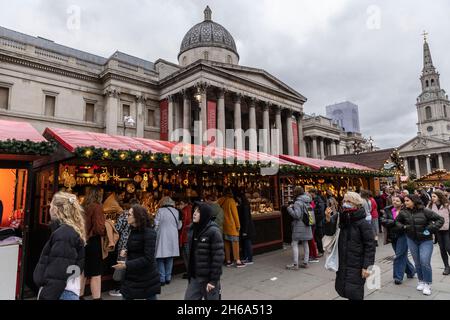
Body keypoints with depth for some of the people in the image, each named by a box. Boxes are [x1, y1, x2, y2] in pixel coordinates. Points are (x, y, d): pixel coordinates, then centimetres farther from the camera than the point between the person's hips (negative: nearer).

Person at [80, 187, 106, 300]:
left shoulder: (83, 207, 3)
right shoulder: (97, 207, -14)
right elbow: (99, 229, -19)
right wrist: (106, 229, 0)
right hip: (93, 243, -7)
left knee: (82, 272, 19)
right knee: (96, 274, 1)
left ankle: (80, 296, 31)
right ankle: (96, 297, 3)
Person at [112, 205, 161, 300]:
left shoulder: (149, 233, -18)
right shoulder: (133, 231, 6)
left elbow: (148, 258, -22)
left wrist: (127, 265, -23)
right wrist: (126, 252, 1)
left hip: (147, 277, -7)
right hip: (131, 276, 7)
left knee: (151, 297, 7)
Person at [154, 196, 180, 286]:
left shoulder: (160, 210, -9)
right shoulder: (176, 211, 4)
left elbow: (156, 225, -8)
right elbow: (178, 224, 9)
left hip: (162, 237, -4)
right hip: (173, 237, 4)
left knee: (160, 258, 6)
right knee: (170, 257, 13)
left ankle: (162, 279, 7)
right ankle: (168, 278, 19)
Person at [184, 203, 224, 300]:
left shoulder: (213, 231, -17)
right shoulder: (193, 229, 4)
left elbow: (218, 257, -18)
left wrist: (213, 280, -17)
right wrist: (190, 273, 10)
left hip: (209, 277, -6)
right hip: (195, 276, 6)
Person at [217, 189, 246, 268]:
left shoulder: (220, 201, 5)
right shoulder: (231, 201, -11)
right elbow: (235, 214, -10)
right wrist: (238, 225, -4)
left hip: (224, 225, 6)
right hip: (231, 225, -6)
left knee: (227, 243, 11)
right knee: (235, 242, -1)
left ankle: (228, 261, 17)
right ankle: (237, 261, -1)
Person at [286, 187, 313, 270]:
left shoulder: (298, 202, -16)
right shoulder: (307, 201, 9)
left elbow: (297, 215, -22)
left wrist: (290, 208, -10)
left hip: (299, 226, -8)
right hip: (307, 226, 8)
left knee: (294, 244, -1)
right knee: (305, 243, 13)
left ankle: (295, 264, 0)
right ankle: (306, 262, 20)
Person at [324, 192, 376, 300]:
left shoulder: (363, 223, -14)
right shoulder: (340, 218, 1)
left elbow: (370, 246, -13)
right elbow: (329, 232, -2)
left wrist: (367, 266, -16)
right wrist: (328, 218, -19)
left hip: (357, 266, -6)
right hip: (342, 264, 6)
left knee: (354, 294, -1)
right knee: (342, 290, 17)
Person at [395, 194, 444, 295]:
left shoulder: (425, 211, -14)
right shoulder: (403, 212, -5)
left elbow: (440, 219, -8)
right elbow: (397, 221, 11)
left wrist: (431, 229, -15)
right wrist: (403, 227, -8)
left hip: (426, 240, -3)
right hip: (412, 240, 3)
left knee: (425, 262, -9)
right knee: (417, 263, 11)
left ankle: (427, 284, 8)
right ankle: (421, 281, 29)